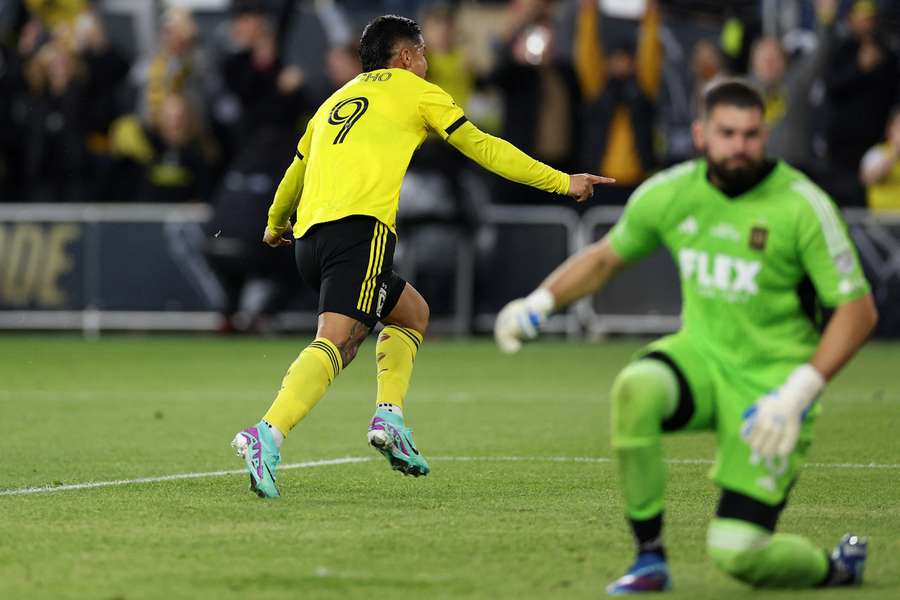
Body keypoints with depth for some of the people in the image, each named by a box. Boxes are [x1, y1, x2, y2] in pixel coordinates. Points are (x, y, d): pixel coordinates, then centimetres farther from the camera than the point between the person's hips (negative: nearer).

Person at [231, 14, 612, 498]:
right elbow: (481, 147, 12)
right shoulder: (413, 90, 14)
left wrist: (275, 224, 60)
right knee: (336, 341, -18)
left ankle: (388, 417, 2)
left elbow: (295, 172, 41)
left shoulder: (334, 102, 30)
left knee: (412, 313, 22)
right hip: (360, 225, -7)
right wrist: (562, 182, 18)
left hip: (309, 237, 7)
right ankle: (266, 436, -38)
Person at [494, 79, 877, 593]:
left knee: (737, 552, -13)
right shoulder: (669, 194, -3)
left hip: (770, 383, -4)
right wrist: (539, 303, 1)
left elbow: (858, 309, -13)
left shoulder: (802, 206, -15)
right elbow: (606, 257, 16)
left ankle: (836, 568, 22)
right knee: (635, 389, -33)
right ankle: (650, 559, -17)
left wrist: (798, 393, -23)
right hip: (701, 356, 4)